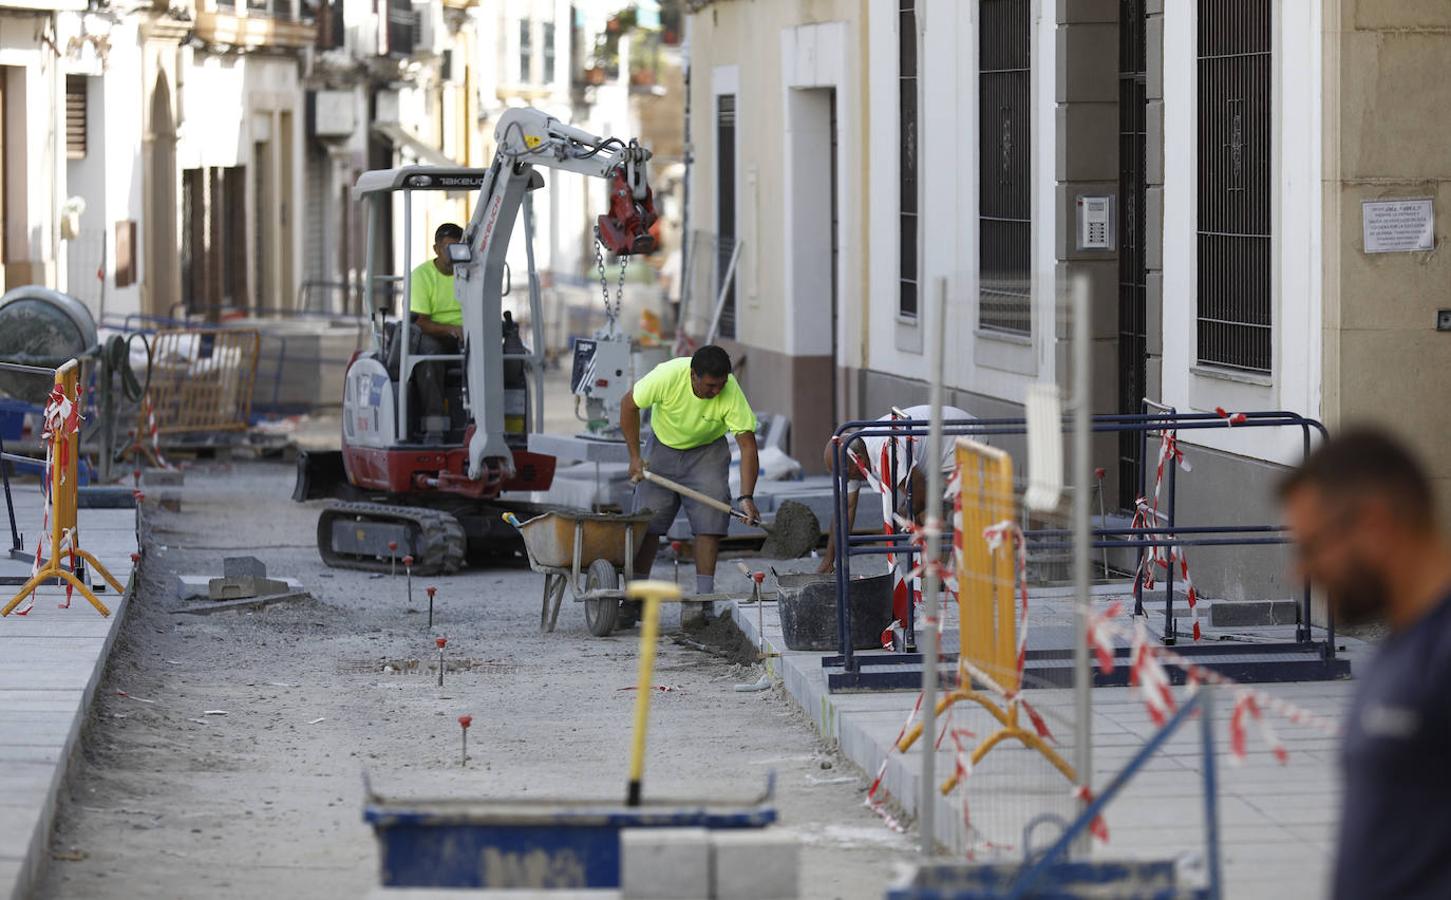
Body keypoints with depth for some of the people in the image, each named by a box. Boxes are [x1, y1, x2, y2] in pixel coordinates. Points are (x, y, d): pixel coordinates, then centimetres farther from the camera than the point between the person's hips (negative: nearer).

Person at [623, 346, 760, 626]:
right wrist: (635, 456, -15)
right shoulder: (668, 375, -32)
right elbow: (629, 405, -16)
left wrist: (746, 497, -37)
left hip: (707, 452, 0)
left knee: (709, 521, -13)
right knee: (647, 521, -2)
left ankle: (704, 597, -10)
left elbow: (748, 447, -28)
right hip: (663, 446, 0)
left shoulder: (731, 393, -31)